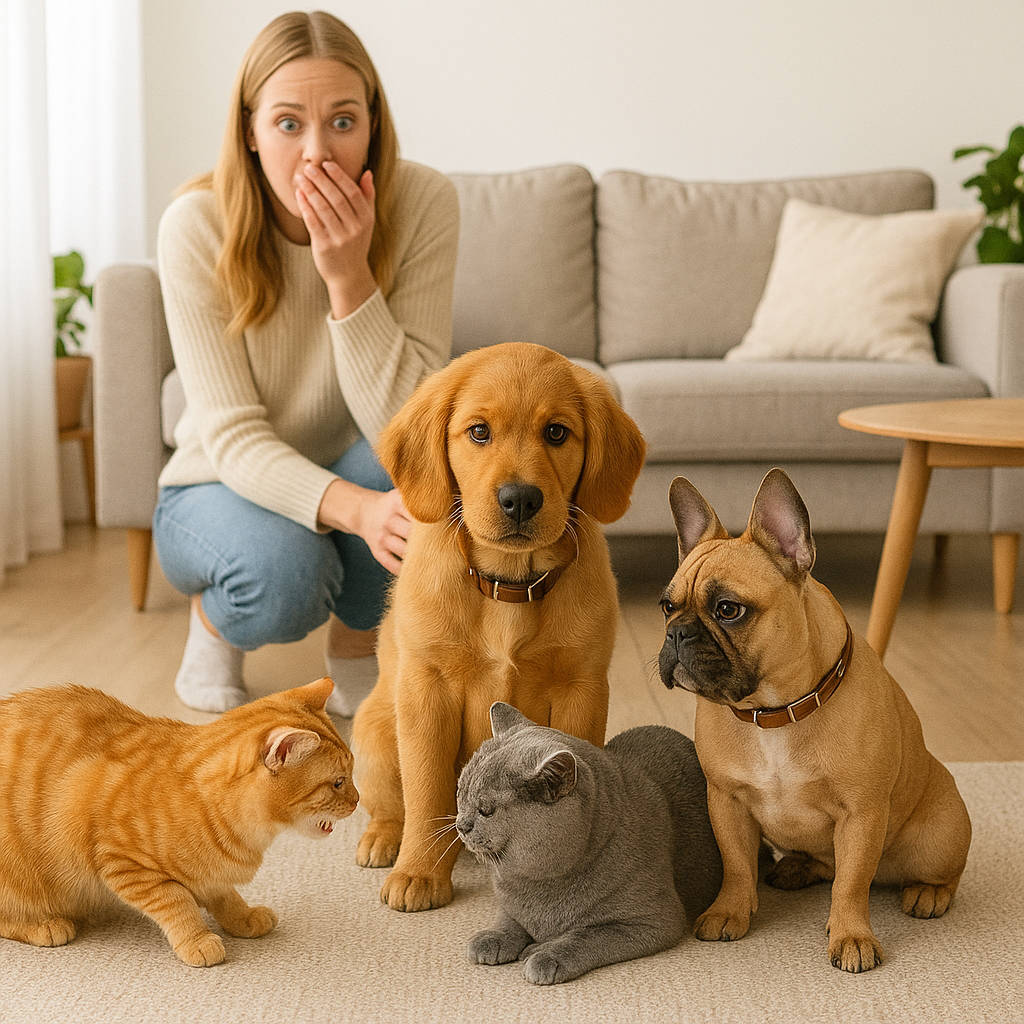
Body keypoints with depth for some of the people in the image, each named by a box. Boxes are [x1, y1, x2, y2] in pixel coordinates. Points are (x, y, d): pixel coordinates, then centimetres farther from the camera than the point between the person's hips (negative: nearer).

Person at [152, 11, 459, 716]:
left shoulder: (422, 202, -22)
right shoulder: (198, 225, -23)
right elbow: (231, 434, -26)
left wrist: (349, 275, -37)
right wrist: (356, 508, -44)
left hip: (356, 477, 1)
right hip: (220, 491, -1)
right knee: (282, 575, -34)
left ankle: (355, 650, -3)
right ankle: (214, 617, 6)